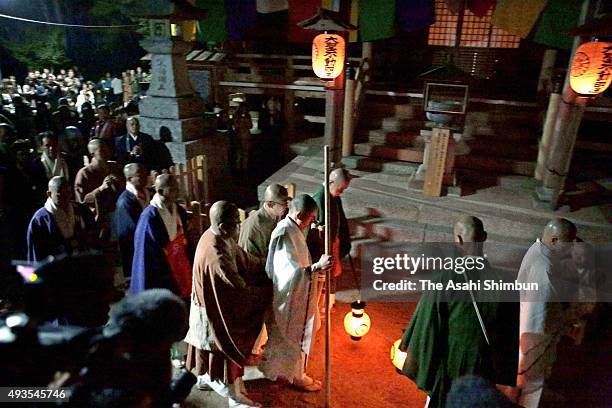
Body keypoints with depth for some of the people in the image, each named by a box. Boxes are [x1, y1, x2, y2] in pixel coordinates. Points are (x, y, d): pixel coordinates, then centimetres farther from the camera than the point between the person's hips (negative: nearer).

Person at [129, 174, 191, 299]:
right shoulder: (150, 216, -17)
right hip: (162, 278, -6)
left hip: (183, 272, 6)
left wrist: (190, 270, 11)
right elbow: (148, 253, -15)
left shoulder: (179, 211, 3)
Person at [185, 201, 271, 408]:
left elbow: (242, 257, 5)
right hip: (217, 311, -8)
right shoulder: (216, 254, -37)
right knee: (226, 349, 11)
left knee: (211, 346, 29)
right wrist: (269, 292, -17)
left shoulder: (216, 236, -9)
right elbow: (240, 288, -30)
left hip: (212, 305, 8)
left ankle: (205, 376, 52)